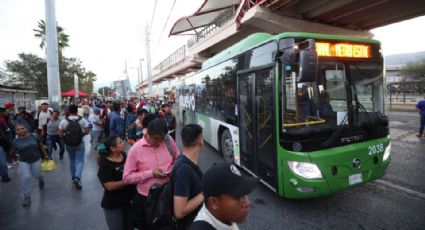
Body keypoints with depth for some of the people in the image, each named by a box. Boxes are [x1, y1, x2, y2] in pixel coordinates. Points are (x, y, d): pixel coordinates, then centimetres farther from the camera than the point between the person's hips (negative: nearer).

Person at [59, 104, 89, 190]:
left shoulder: (63, 121, -7)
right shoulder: (82, 120, -11)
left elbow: (60, 135, -6)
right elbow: (86, 132, -11)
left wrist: (66, 138, 12)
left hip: (68, 144, 2)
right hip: (80, 144, -2)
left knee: (72, 161, 19)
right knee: (80, 161, 2)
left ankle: (73, 178, 30)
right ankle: (77, 177, -18)